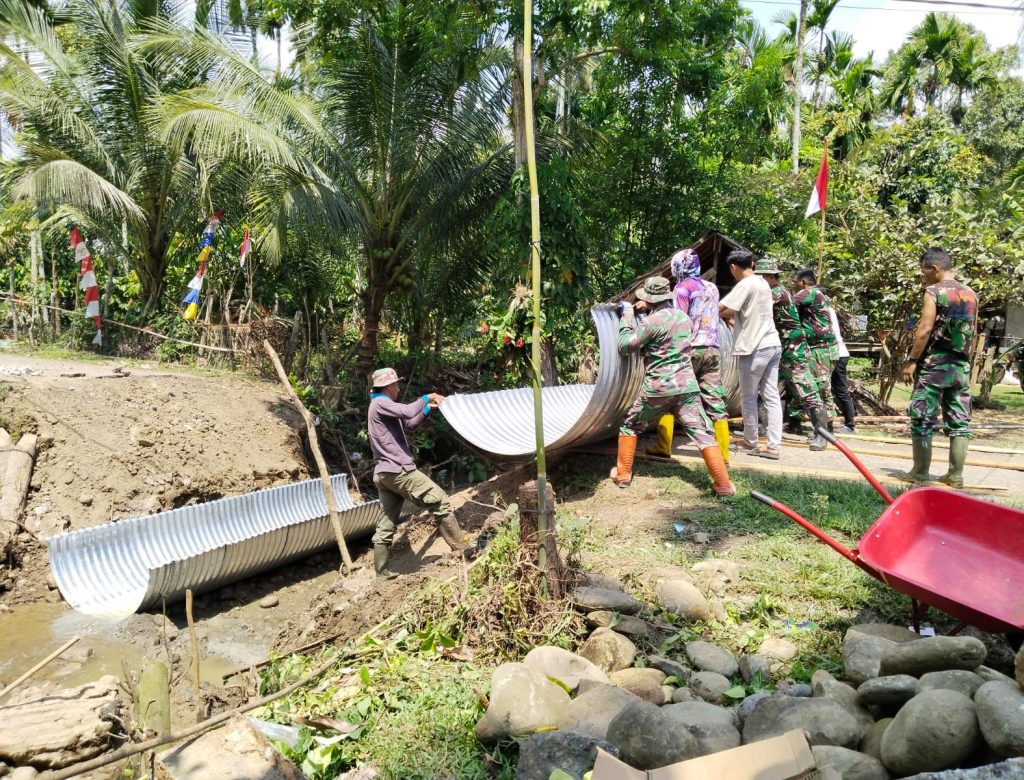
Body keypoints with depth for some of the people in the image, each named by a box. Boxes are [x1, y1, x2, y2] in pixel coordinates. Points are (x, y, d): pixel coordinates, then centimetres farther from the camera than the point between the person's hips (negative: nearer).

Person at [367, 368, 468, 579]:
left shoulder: (381, 406, 23)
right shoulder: (381, 404, -9)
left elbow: (409, 424, 28)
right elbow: (408, 412, -25)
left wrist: (428, 408, 19)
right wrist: (426, 398, -8)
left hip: (384, 473, 11)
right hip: (398, 470, -11)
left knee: (385, 525, 9)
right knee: (440, 501, -5)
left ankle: (381, 571, 12)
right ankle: (462, 548, -1)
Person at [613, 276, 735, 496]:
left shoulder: (652, 321, -12)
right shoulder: (683, 317, 8)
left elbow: (625, 345, -6)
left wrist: (627, 316, 5)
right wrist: (647, 311, 17)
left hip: (657, 388, -4)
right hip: (686, 386, 4)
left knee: (630, 425, 18)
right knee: (703, 433, 1)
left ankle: (623, 474, 22)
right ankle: (723, 484, -5)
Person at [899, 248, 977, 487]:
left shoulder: (934, 291, -9)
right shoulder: (971, 294, 11)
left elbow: (925, 330, -16)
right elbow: (971, 333, 15)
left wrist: (911, 360, -11)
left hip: (933, 364, -6)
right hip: (961, 366, 6)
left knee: (922, 421, 0)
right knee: (959, 422, 9)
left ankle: (920, 473, 4)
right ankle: (956, 475, 13)